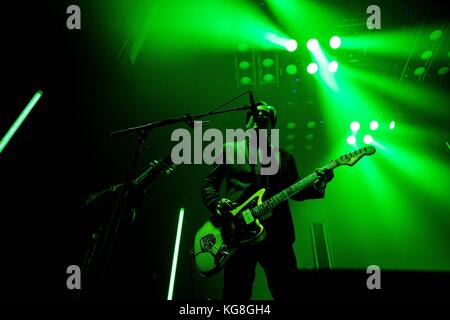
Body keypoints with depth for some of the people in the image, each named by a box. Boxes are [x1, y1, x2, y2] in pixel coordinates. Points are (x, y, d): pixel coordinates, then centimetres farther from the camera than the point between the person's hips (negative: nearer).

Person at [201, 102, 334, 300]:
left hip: (276, 235, 2)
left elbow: (295, 192, 15)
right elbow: (208, 183, 13)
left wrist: (316, 186, -5)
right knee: (236, 296, 1)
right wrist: (217, 204, -7)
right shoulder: (229, 150, 14)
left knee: (287, 293, 3)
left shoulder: (284, 157, 19)